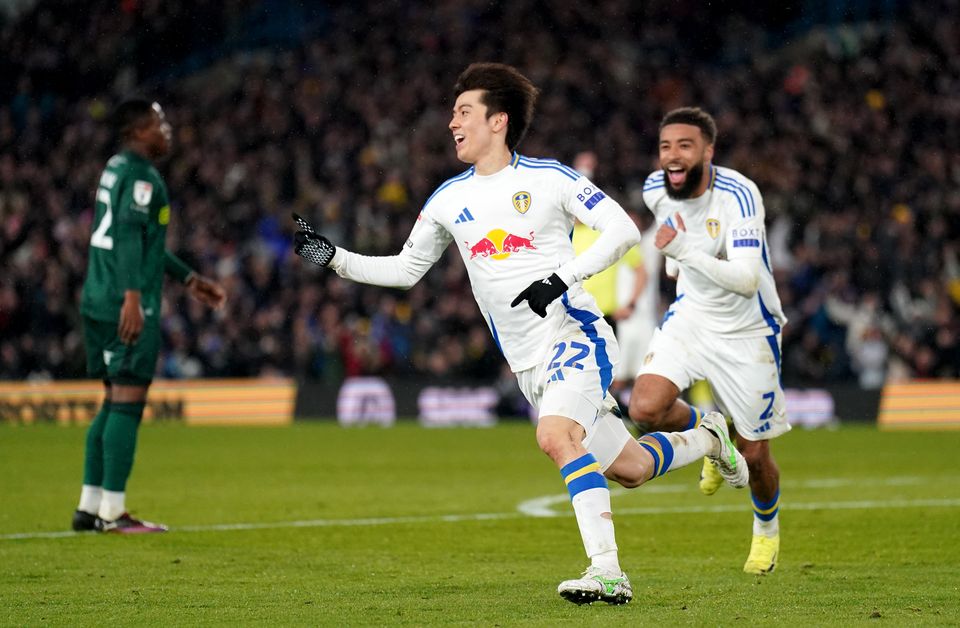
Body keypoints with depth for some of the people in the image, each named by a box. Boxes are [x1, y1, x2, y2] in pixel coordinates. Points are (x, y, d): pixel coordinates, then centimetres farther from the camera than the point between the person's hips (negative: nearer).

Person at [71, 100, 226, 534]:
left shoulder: (115, 169, 20)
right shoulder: (142, 177, -10)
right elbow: (129, 235, -23)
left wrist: (188, 279, 35)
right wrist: (133, 295, -30)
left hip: (98, 302, 10)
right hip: (127, 307, -10)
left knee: (113, 404, 14)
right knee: (128, 403, -7)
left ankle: (89, 507, 15)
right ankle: (112, 512, -8)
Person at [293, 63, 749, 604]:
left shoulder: (548, 178, -6)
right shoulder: (448, 200, 10)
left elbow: (623, 229, -8)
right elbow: (406, 269, 18)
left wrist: (563, 277, -19)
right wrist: (334, 258, 6)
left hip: (575, 333, -6)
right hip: (528, 362, 6)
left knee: (555, 436, -30)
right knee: (628, 469, 7)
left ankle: (607, 572, -30)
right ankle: (708, 439, 38)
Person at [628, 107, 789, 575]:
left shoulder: (738, 195, -28)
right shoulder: (656, 190, -9)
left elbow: (746, 279, -38)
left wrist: (685, 251, -46)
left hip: (746, 332, -4)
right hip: (690, 316, 4)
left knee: (754, 456, 4)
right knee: (645, 408, -21)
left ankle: (767, 528, 37)